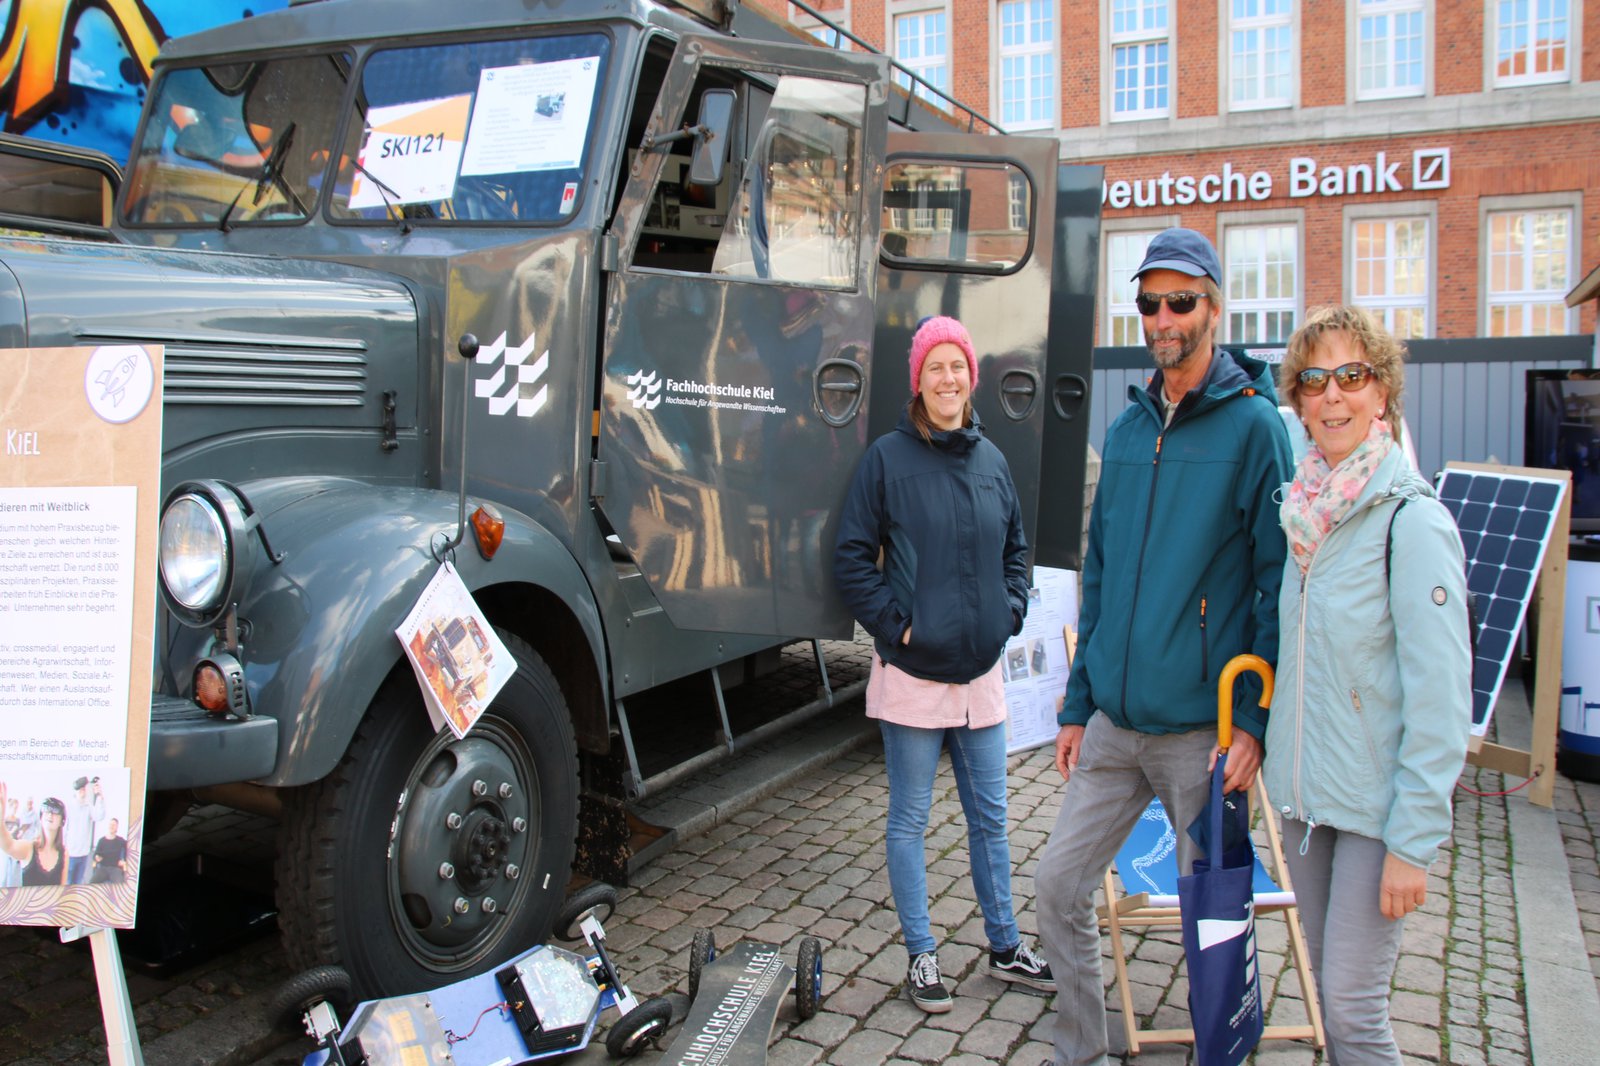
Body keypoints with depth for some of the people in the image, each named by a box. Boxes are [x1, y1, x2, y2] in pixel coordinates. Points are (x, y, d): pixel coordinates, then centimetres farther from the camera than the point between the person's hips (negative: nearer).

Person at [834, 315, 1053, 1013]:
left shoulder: (991, 459, 7)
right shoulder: (887, 457, -7)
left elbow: (1015, 549, 19)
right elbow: (852, 559, -6)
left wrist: (1009, 614, 6)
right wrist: (894, 626, -11)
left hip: (980, 671, 4)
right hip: (913, 673, -4)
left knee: (989, 817, 15)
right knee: (910, 820, 8)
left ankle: (1004, 948, 31)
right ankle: (921, 955, 23)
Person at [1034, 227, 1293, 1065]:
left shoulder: (1252, 424, -7)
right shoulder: (1126, 428, 10)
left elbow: (1279, 581, -8)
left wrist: (1255, 721, -14)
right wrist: (1077, 705, 12)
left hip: (1204, 729, -5)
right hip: (1114, 723, 6)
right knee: (1057, 889, 8)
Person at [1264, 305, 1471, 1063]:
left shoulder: (1412, 522, -16)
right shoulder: (1307, 512, 5)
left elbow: (1441, 699, -17)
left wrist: (1413, 843, -17)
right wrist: (1267, 748, 12)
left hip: (1375, 802, -6)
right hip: (1302, 792, 6)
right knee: (1328, 989, 17)